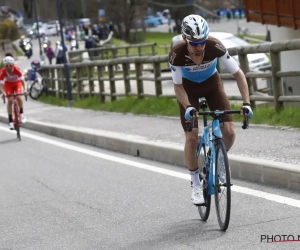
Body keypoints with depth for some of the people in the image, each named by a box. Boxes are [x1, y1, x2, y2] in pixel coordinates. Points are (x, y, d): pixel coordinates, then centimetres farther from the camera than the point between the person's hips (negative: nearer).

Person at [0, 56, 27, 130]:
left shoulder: (17, 69, -33)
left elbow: (22, 80, -32)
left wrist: (24, 89, -45)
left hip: (17, 83, 0)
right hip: (8, 84, 0)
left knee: (18, 97, -25)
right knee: (10, 100, -15)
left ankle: (22, 113, -2)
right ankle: (10, 120, -9)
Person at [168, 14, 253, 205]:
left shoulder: (215, 47, -33)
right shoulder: (177, 54, -33)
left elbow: (238, 73, -26)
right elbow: (178, 86, -20)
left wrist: (246, 103, -34)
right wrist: (188, 107, -37)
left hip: (212, 84, 1)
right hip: (189, 88, -1)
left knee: (229, 133, -12)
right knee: (192, 138, -12)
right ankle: (196, 185, 6)